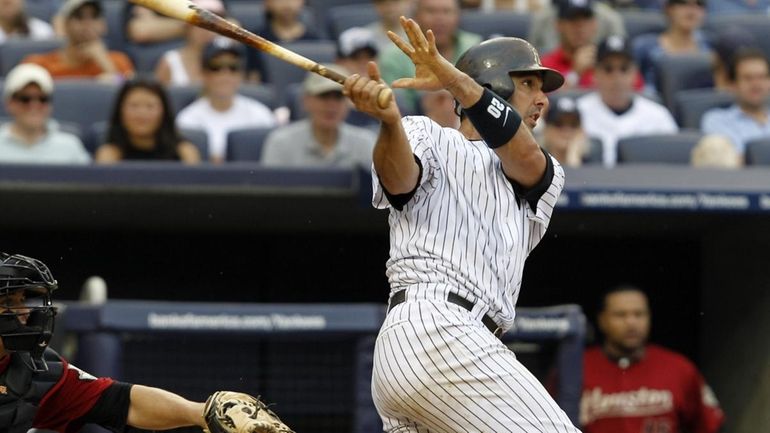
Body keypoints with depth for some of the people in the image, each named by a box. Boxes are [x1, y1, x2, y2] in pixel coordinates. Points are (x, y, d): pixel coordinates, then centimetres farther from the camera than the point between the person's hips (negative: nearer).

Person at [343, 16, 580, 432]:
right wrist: (389, 120, -34)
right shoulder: (429, 135, 14)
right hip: (436, 325, -7)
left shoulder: (544, 178, 27)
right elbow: (400, 179, -10)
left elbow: (525, 155, 2)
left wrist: (455, 81, -16)